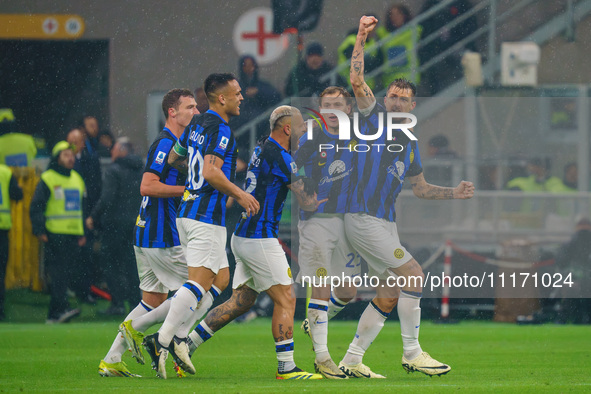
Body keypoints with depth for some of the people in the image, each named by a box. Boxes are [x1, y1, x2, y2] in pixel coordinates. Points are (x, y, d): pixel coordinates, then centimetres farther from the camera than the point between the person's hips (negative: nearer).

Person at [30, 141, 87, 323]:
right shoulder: (47, 180, -3)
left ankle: (54, 314, 7)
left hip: (74, 234, 6)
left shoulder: (77, 179, 17)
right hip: (54, 234, -6)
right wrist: (40, 231, -13)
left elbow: (83, 207, 25)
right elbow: (36, 207, -4)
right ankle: (61, 309, -21)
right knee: (58, 273, -14)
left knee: (66, 274, 4)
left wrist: (83, 233, 20)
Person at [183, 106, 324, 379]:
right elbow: (308, 204, -13)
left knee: (241, 301, 14)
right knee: (285, 300, -4)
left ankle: (184, 346, 13)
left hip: (243, 237, 10)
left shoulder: (262, 150, 13)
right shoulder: (280, 158, -15)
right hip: (259, 240, -10)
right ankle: (286, 368, -3)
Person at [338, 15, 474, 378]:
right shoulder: (374, 117, -1)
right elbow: (357, 81, -15)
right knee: (413, 275, -15)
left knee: (390, 294, 8)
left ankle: (351, 361, 14)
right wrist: (361, 39, -22)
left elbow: (421, 188, 26)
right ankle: (411, 353, -8)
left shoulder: (409, 142, 17)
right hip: (363, 216, -8)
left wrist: (454, 193, 12)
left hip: (386, 222, 8)